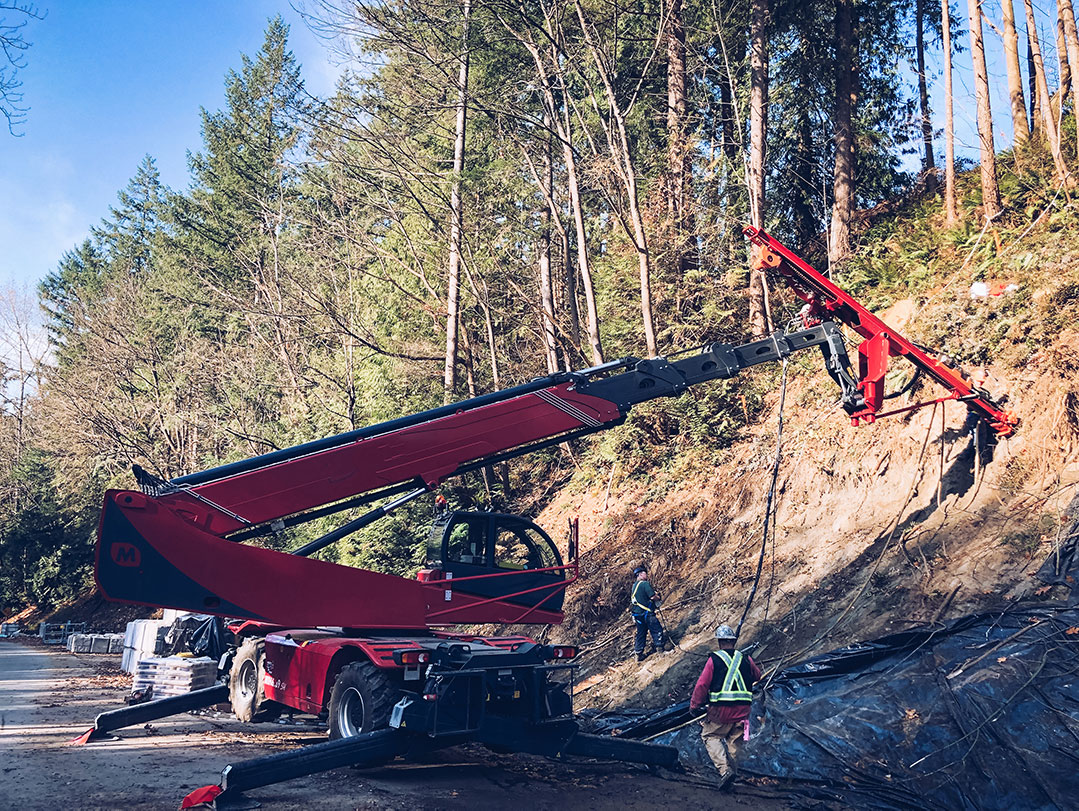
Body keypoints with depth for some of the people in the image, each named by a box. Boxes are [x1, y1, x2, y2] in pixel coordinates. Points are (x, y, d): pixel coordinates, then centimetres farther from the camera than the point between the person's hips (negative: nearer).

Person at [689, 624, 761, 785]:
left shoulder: (714, 659, -4)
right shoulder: (746, 659, 8)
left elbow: (702, 684, -5)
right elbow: (757, 676, 27)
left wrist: (694, 706, 6)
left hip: (721, 709, -4)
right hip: (743, 709, 4)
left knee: (710, 735, 11)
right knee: (734, 740, 19)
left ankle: (724, 768, -7)